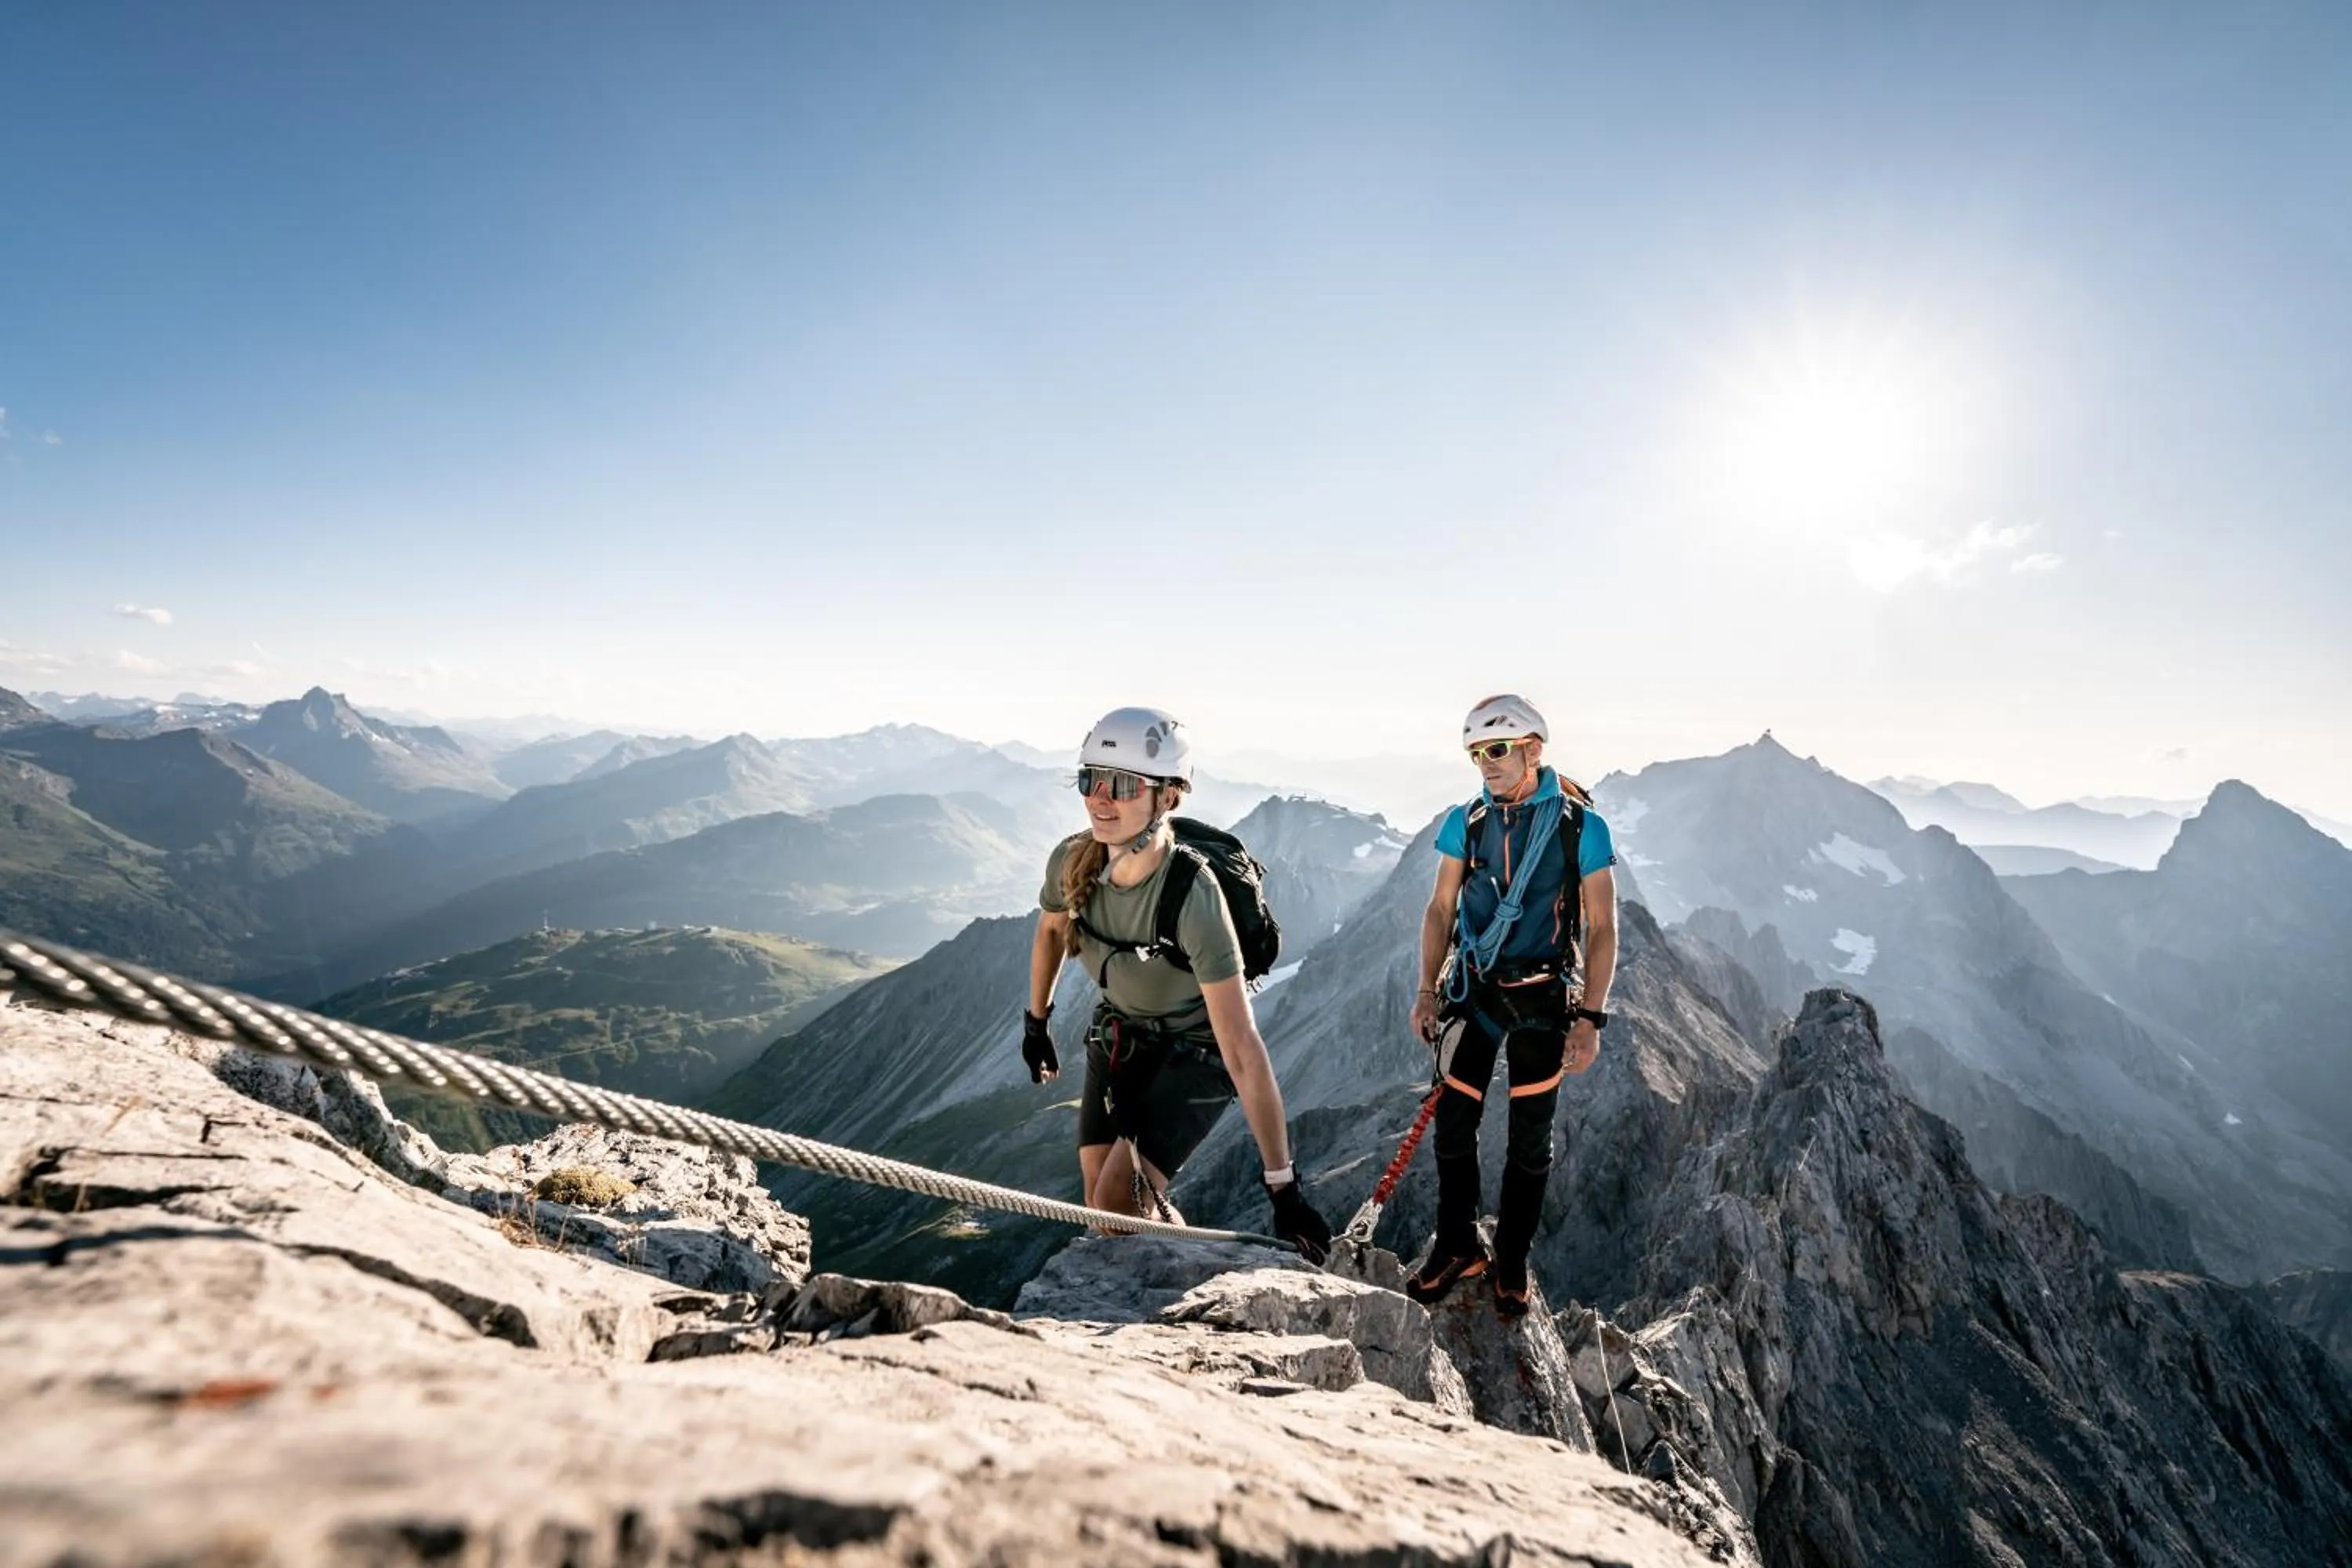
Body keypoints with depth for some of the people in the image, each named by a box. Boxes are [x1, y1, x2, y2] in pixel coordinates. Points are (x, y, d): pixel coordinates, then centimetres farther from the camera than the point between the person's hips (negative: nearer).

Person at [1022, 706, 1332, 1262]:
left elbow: (1242, 1052, -34)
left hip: (1196, 1050, -5)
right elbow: (1051, 930, 6)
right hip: (1119, 1035, 6)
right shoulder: (1071, 860, -19)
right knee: (1101, 1205, 5)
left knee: (1120, 1202, -16)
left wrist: (1284, 1187, -32)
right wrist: (1035, 1022, 17)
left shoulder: (1194, 896, -35)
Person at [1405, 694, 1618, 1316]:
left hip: (1542, 1001, -2)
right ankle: (1457, 1248, 25)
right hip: (1472, 992, 2)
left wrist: (1590, 1017, -10)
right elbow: (1441, 909, 5)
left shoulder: (1581, 826, -10)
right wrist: (1428, 989, 0)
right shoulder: (1465, 821, -1)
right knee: (1453, 1127, 5)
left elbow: (1601, 927, -6)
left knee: (1530, 1141, 9)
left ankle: (1512, 1263, 27)